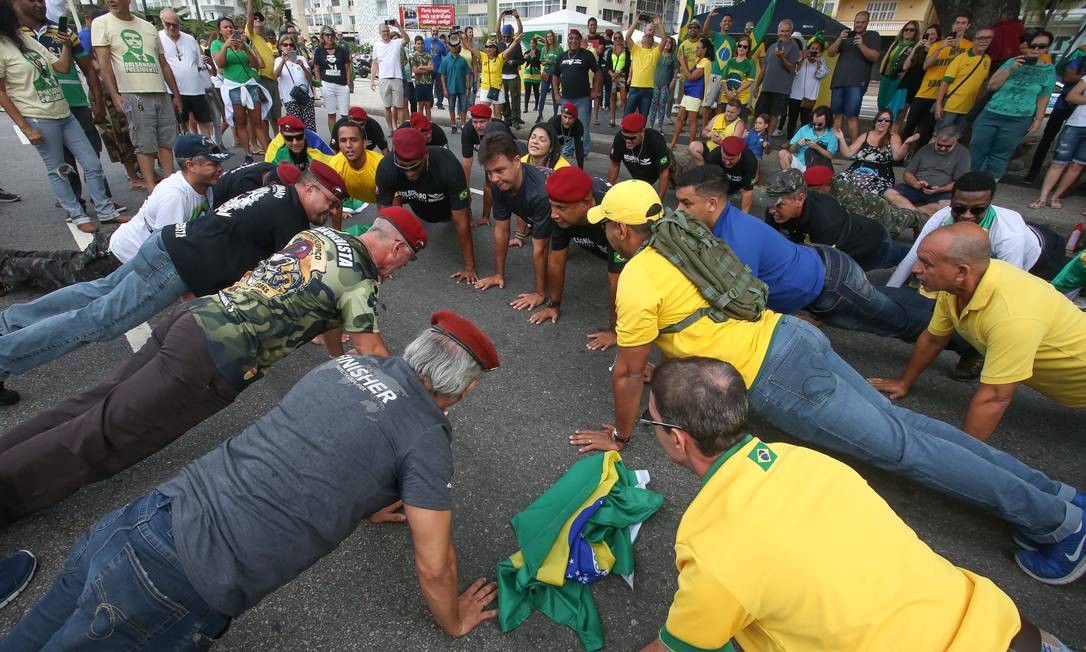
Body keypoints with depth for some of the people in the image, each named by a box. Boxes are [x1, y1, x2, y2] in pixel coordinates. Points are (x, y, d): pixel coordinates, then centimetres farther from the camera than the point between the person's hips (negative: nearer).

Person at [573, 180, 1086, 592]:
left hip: (778, 379, -9)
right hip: (789, 335, 9)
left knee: (900, 447, 1)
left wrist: (619, 435, 5)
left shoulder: (636, 282, -14)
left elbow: (627, 373, -9)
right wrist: (658, 359, 35)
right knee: (897, 420, 14)